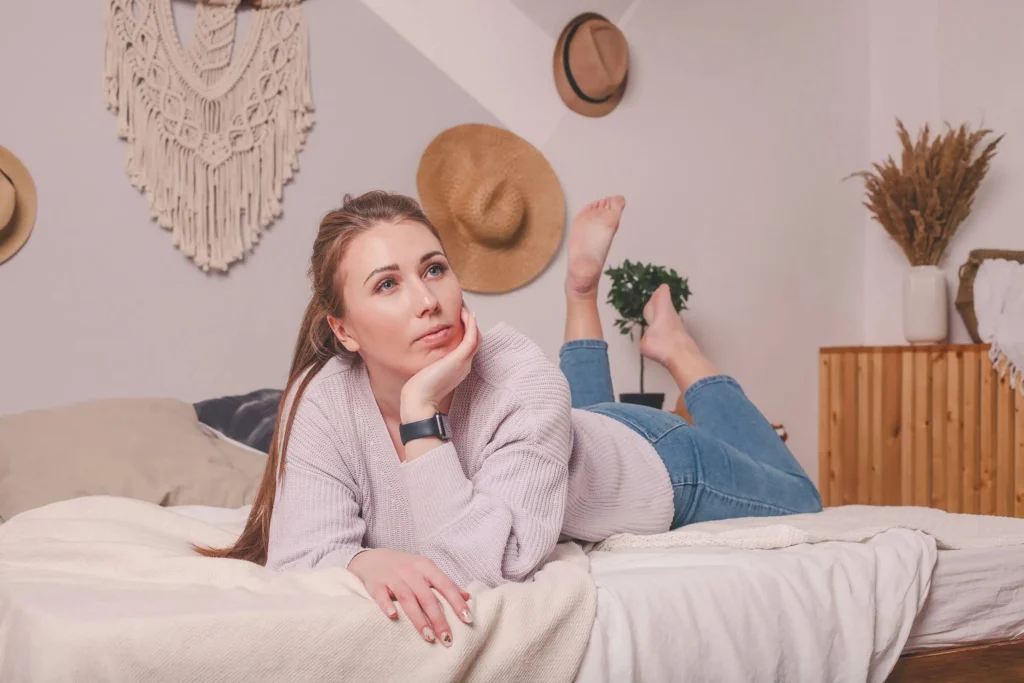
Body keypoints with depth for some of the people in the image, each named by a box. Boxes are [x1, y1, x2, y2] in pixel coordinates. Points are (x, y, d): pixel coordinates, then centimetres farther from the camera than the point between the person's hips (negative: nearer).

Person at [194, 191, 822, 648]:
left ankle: (675, 346, 35)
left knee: (798, 501, 28)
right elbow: (299, 555, -35)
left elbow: (487, 564, -50)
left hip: (662, 468, -4)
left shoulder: (523, 383, -43)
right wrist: (370, 560, -55)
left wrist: (422, 411, -53)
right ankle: (582, 300, 45)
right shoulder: (324, 399, -33)